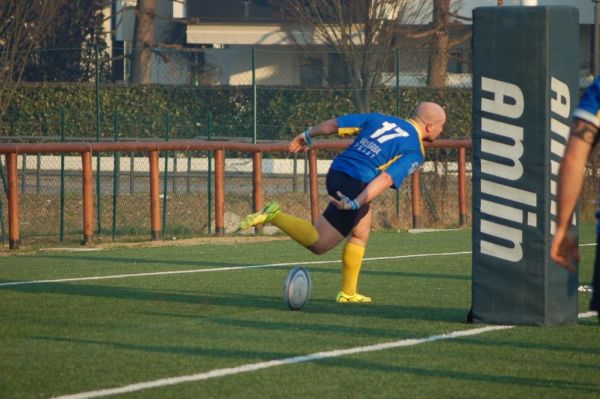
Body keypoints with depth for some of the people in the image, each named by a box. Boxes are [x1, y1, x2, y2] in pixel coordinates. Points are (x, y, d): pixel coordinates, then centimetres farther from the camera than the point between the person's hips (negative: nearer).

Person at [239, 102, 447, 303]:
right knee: (318, 244, 1)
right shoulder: (414, 152, -4)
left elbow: (334, 124, 17)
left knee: (361, 233, 23)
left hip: (335, 172, 8)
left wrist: (307, 135, 30)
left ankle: (348, 293, 25)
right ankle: (274, 216, -13)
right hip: (355, 186, -8)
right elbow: (386, 178, -18)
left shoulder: (381, 119, 16)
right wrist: (356, 203, -25)